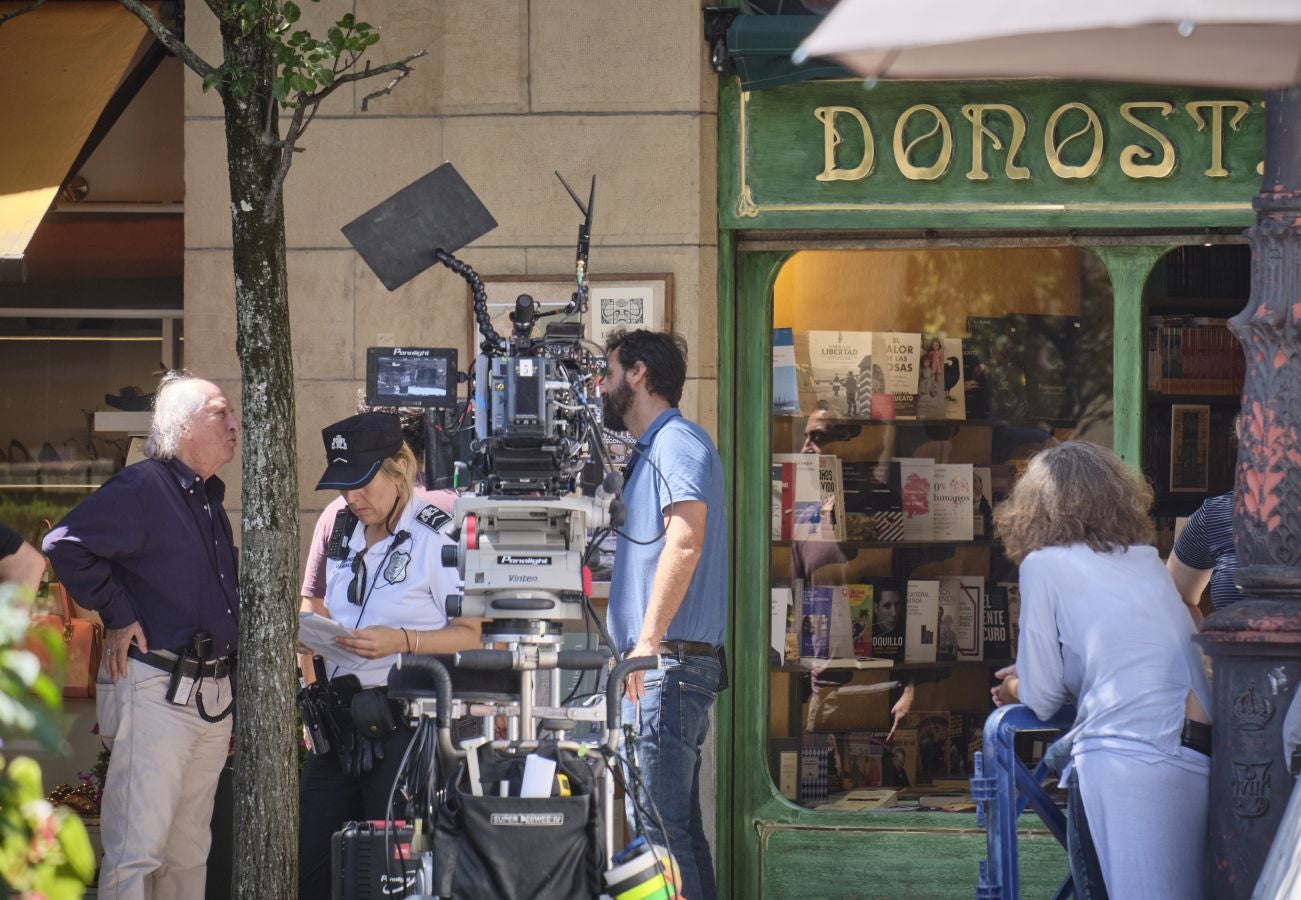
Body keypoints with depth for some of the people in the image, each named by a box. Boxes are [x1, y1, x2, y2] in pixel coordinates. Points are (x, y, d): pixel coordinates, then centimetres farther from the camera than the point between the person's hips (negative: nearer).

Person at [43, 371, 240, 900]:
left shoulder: (208, 499, 18)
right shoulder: (142, 488, -10)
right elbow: (65, 544, -20)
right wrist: (116, 616, -14)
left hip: (213, 692, 9)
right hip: (154, 690, -9)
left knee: (190, 853, 12)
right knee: (138, 849, -10)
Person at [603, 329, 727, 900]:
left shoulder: (677, 442, -9)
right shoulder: (652, 452, 22)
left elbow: (685, 541, -23)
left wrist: (649, 641, -27)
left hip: (668, 662, -11)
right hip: (658, 667, 11)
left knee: (656, 827, -14)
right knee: (678, 827, 11)